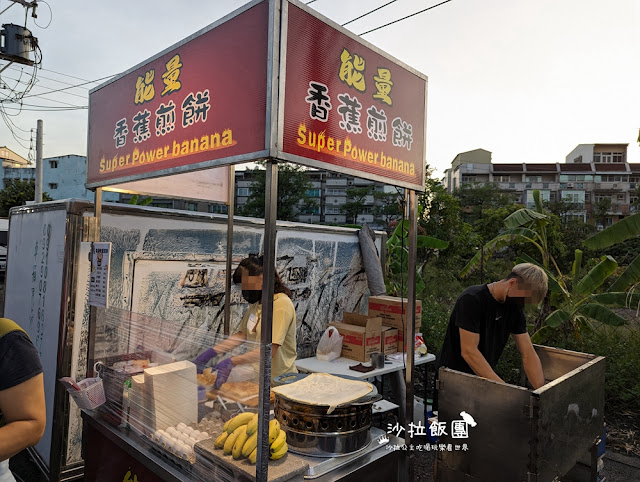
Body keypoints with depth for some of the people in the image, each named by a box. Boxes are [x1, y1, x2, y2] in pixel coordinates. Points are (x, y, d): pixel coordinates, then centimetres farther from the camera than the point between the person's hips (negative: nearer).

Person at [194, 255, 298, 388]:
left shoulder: (281, 304, -20)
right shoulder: (256, 302, 7)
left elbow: (269, 350, -25)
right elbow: (242, 334, 13)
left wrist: (232, 361, -29)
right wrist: (212, 352, 4)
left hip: (278, 377, -8)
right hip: (257, 369, 8)